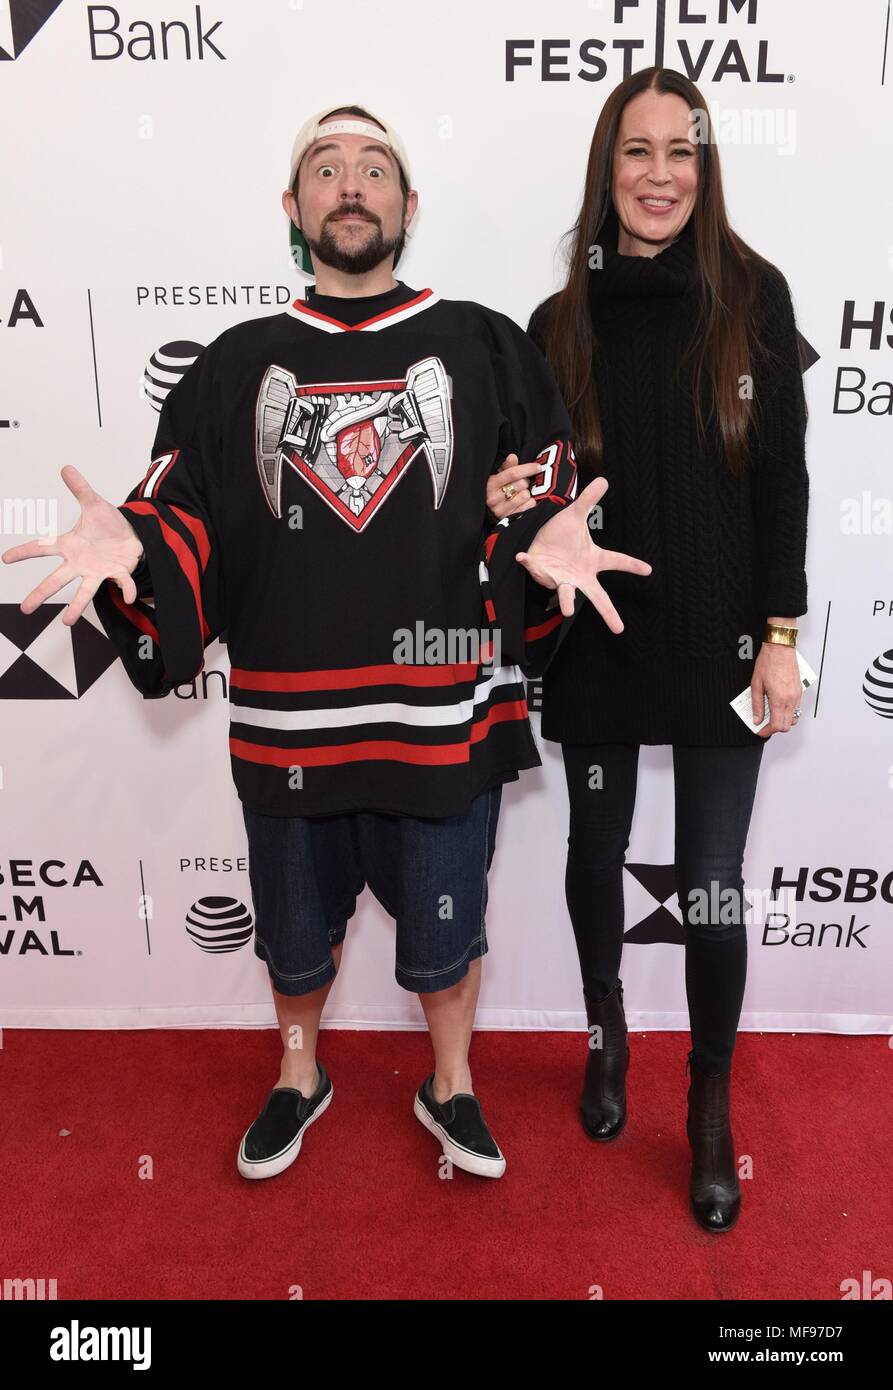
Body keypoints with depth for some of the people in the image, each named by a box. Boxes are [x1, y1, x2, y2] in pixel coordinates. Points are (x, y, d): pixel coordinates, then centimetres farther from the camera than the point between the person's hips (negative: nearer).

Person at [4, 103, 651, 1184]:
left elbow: (540, 509, 0)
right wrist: (126, 547, -18)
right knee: (295, 937, 21)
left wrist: (549, 545, -23)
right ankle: (300, 1077, 51)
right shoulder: (239, 365, 8)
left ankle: (450, 1087, 46)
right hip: (287, 725, 2)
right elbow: (183, 526, 4)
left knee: (444, 934, 17)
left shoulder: (485, 349, 3)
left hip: (445, 719, -1)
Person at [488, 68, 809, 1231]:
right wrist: (510, 503, -15)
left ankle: (713, 1107, 29)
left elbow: (783, 480, -1)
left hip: (719, 645, -1)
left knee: (712, 885, 5)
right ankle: (606, 1028, 45)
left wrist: (781, 634, -5)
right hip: (596, 642, 2)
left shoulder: (753, 297, -1)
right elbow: (537, 485, 8)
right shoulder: (561, 321, 2)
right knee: (597, 851, 16)